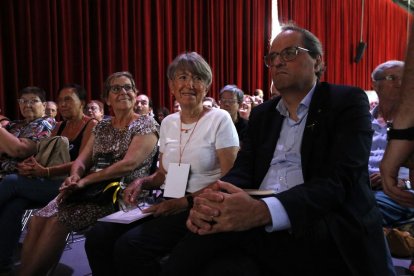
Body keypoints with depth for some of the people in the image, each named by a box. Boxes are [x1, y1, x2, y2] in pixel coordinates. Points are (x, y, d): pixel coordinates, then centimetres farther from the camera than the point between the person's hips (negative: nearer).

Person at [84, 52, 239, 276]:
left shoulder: (220, 119, -6)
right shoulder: (168, 123, 13)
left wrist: (186, 202, -19)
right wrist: (142, 182, -1)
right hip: (169, 204, 6)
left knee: (130, 245, -27)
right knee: (98, 237, -14)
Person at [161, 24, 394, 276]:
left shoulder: (347, 102, 2)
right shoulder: (262, 114, 19)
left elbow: (338, 180, -13)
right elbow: (243, 170, 7)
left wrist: (263, 211, -29)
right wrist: (212, 202, -18)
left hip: (328, 233, -3)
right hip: (260, 227, 4)